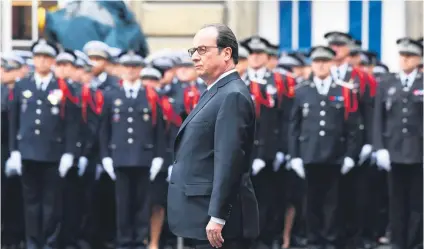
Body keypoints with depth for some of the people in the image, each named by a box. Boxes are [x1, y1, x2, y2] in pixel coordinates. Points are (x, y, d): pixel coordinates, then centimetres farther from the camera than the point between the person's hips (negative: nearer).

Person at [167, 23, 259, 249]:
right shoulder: (215, 93, 19)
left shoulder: (233, 96, -14)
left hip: (219, 221, -10)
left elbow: (229, 160, -21)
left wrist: (217, 217, -23)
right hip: (203, 218, 10)